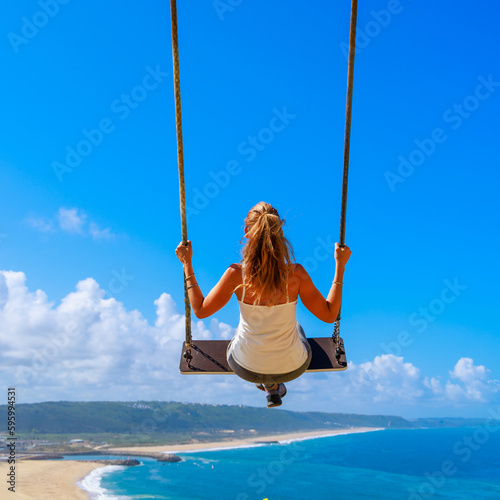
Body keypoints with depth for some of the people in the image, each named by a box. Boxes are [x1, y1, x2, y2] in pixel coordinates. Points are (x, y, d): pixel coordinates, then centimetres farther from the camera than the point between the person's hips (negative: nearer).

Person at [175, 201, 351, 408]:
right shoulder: (296, 274, -25)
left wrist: (187, 264, -5)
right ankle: (274, 387, 49)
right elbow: (329, 315, -12)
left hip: (246, 368, 0)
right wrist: (340, 266, -9)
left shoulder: (236, 274, -25)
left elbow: (200, 310, -11)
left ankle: (271, 386, 47)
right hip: (292, 368, 0)